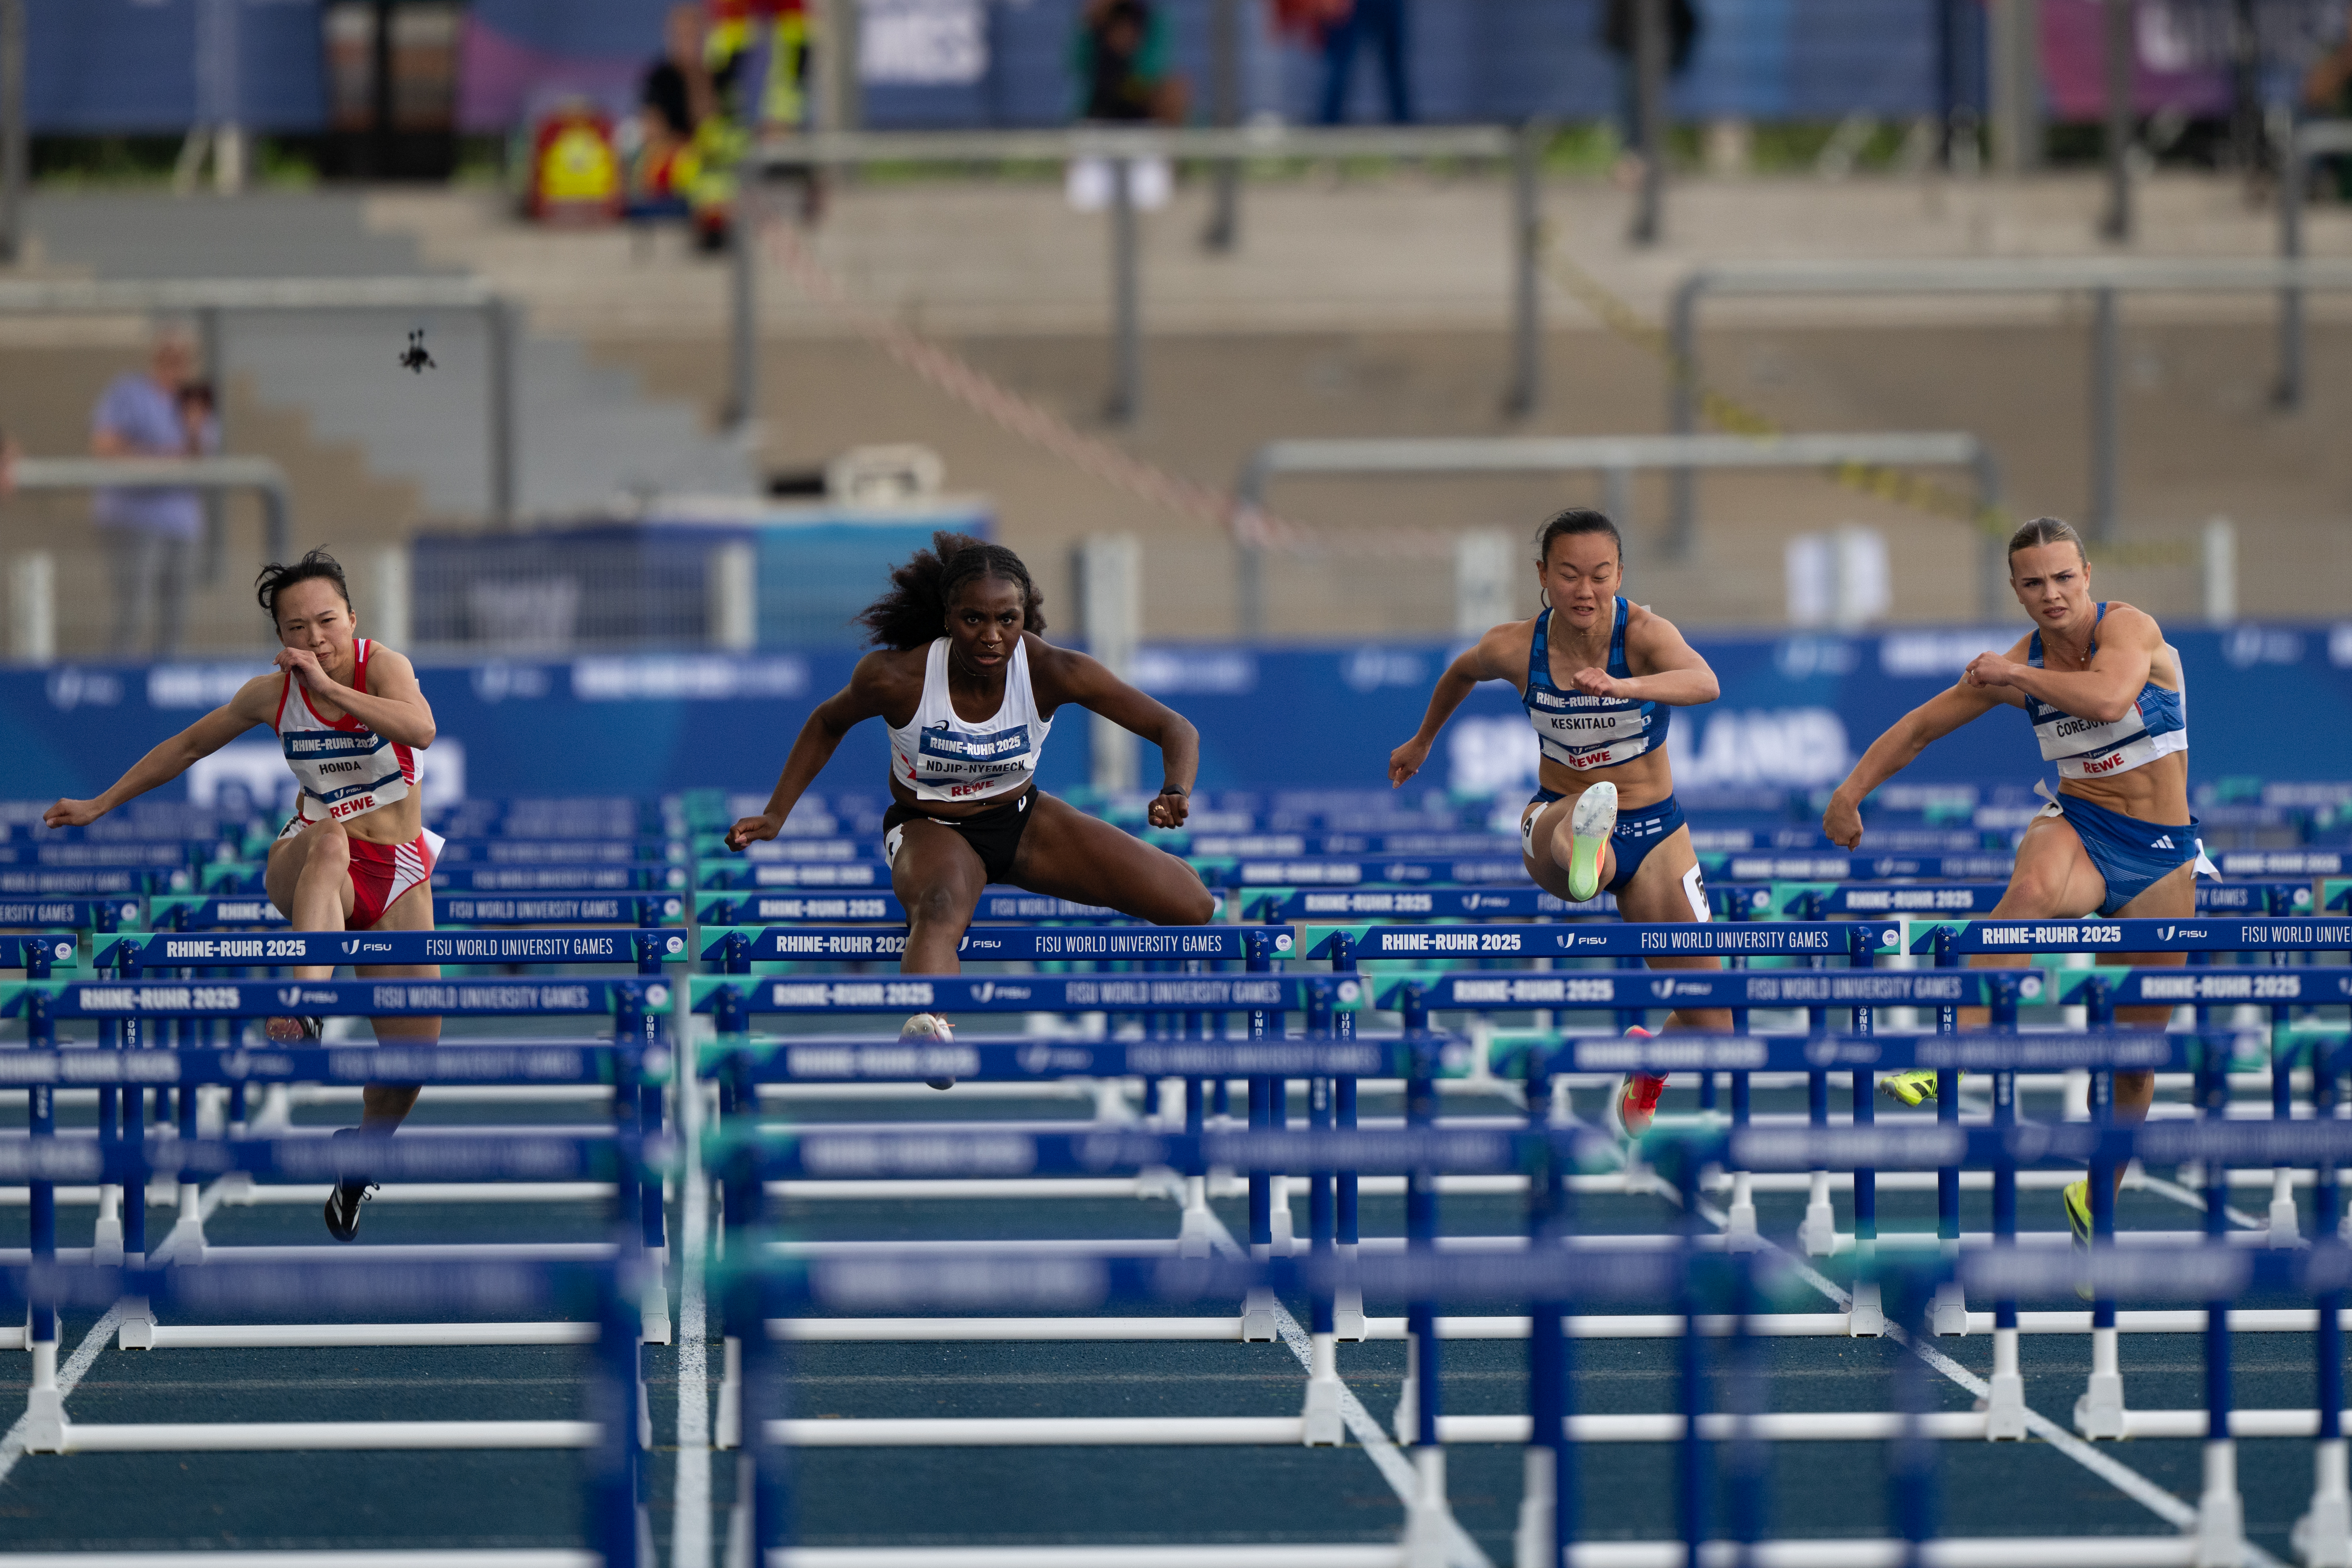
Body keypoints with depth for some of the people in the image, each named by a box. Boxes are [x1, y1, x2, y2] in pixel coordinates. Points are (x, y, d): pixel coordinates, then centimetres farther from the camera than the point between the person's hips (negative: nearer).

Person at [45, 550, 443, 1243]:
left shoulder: (382, 666, -11)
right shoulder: (270, 694, -2)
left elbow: (421, 729, -33)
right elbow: (186, 749, 14)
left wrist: (328, 688, -36)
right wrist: (101, 804, 19)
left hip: (397, 875, 0)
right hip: (306, 867, 0)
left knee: (412, 1054, -9)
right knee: (331, 837, -40)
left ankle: (362, 1154, 25)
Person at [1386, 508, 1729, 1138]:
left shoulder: (1643, 632, -20)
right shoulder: (1514, 648, -12)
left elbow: (1704, 683, -42)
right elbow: (1463, 672, 14)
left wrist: (1627, 687, -62)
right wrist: (1422, 741, 31)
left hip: (1654, 831, 0)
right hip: (1557, 816, 0)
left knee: (1709, 1025, -2)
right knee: (1568, 821, -43)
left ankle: (1647, 1065, 31)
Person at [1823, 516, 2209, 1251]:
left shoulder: (2130, 629, -13)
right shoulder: (2013, 664, 0)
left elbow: (2110, 698, -34)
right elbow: (1920, 727, 12)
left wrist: (2018, 676, -23)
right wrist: (1851, 791, 6)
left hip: (2160, 851, -1)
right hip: (2077, 827, 1)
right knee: (2032, 888, -38)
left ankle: (2099, 1195, 24)